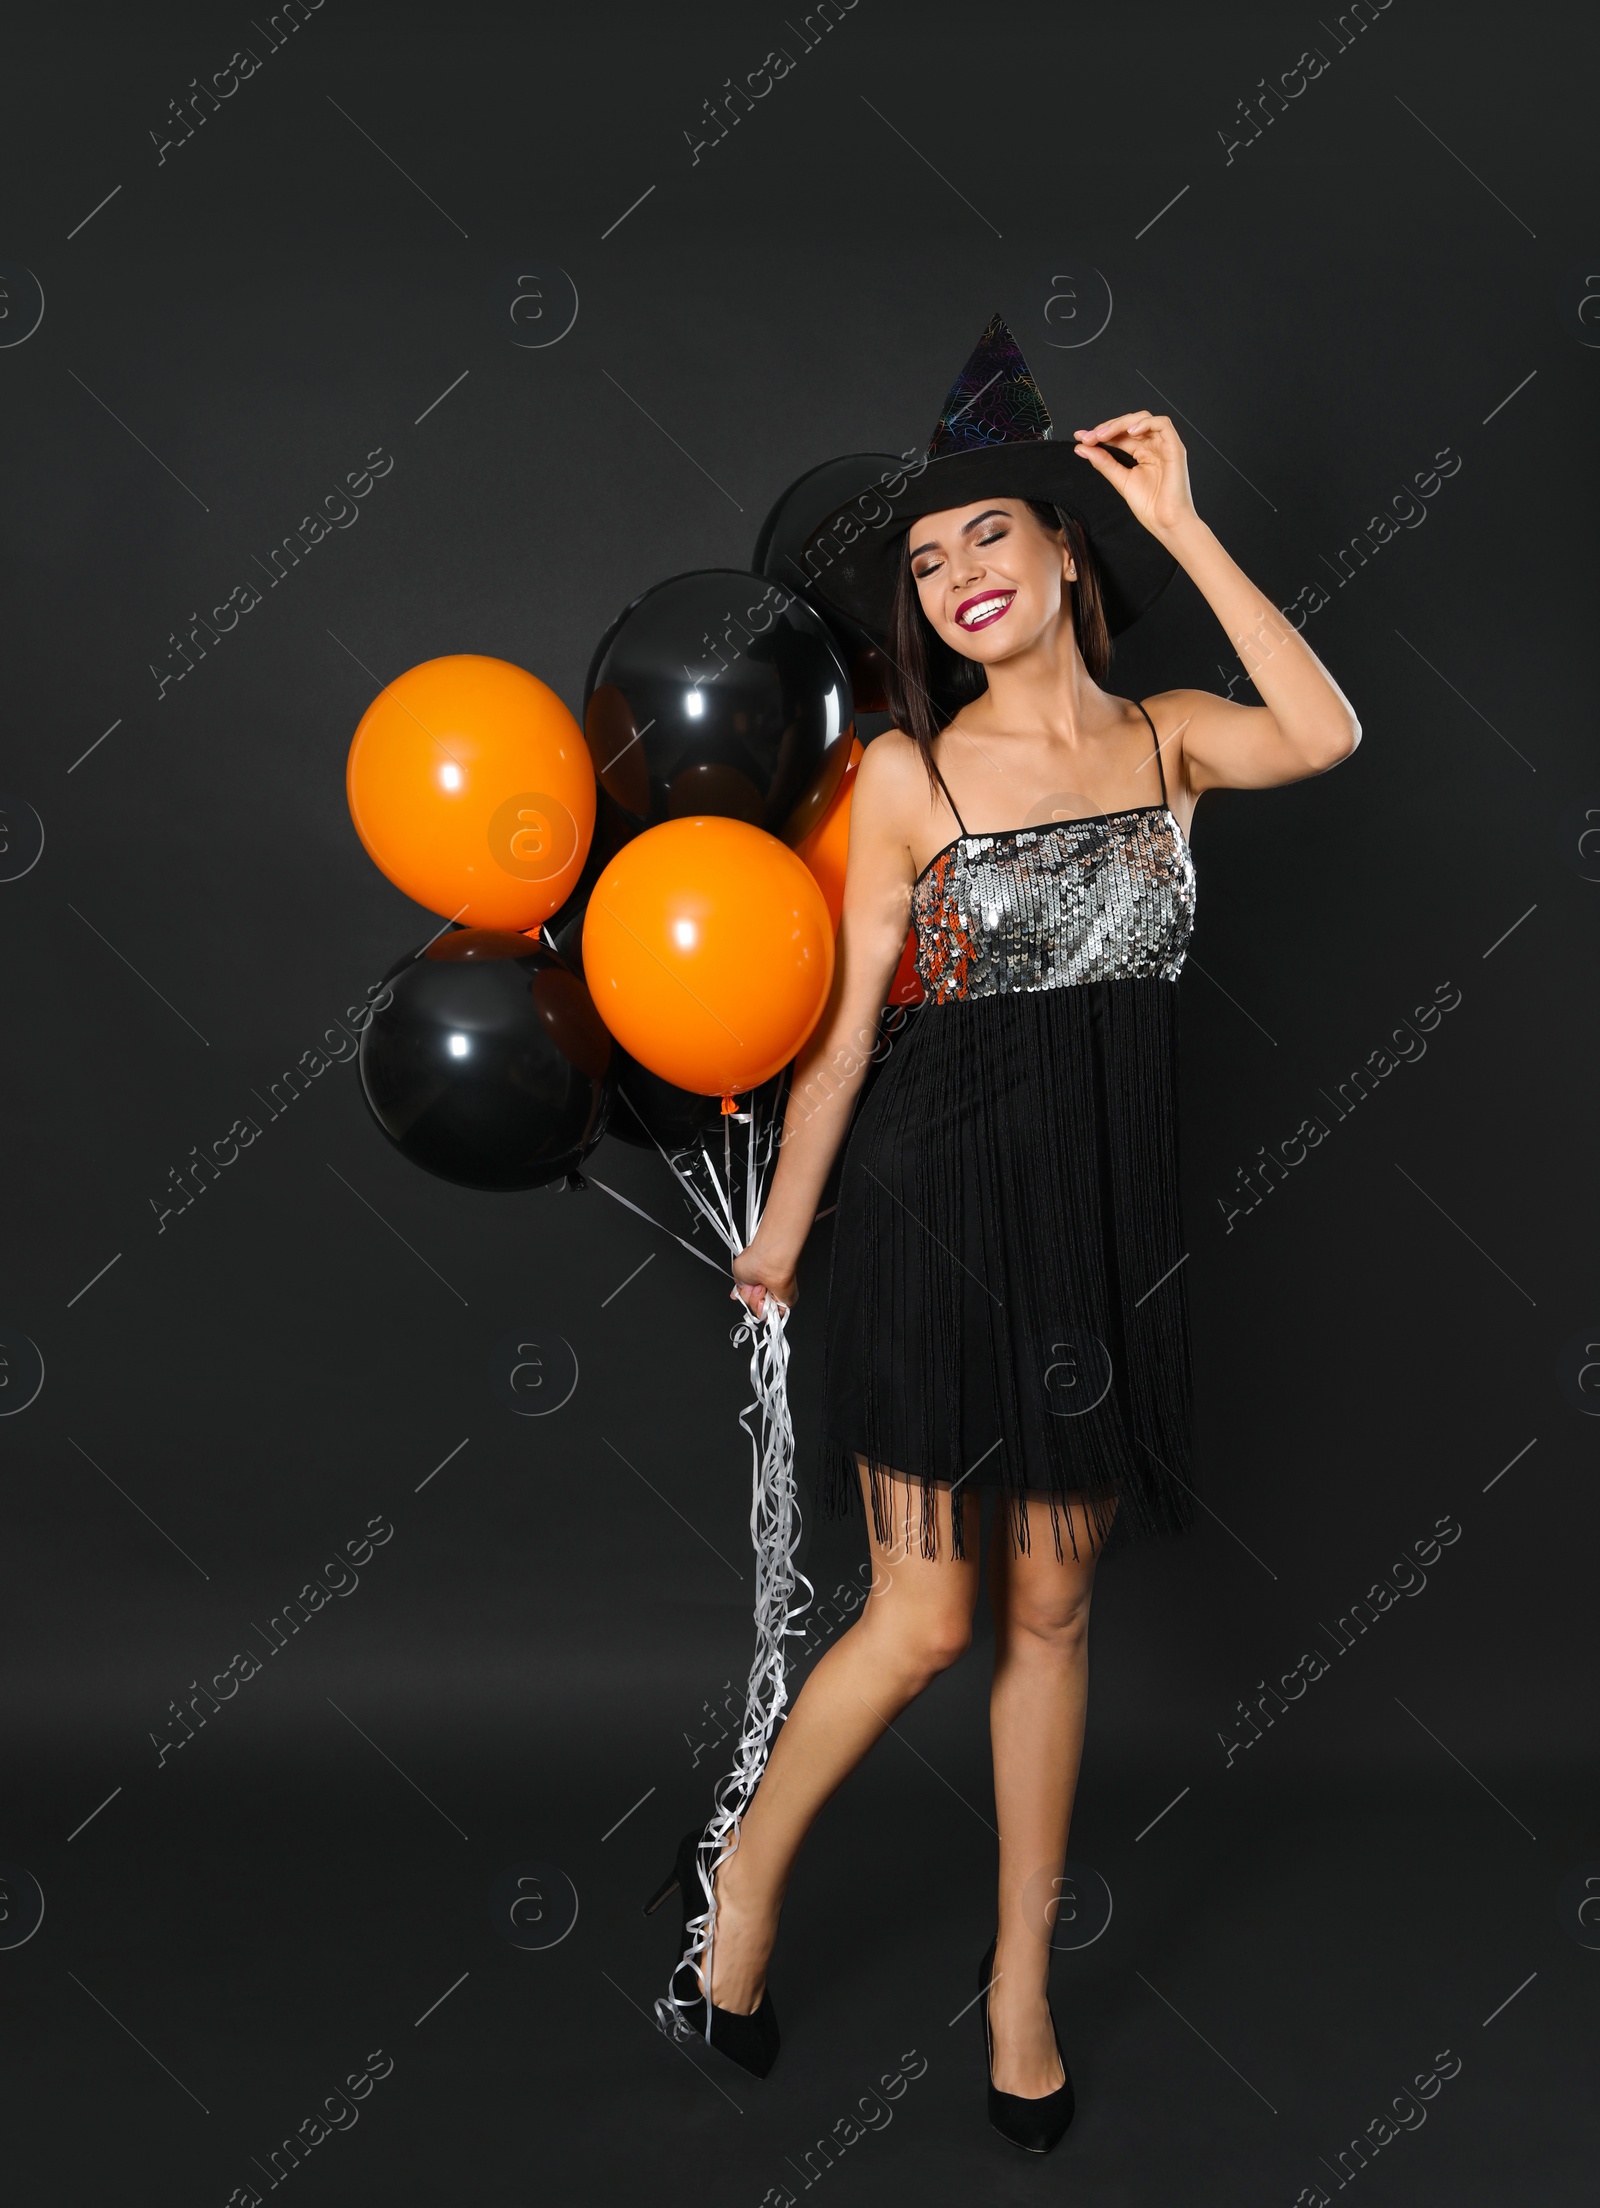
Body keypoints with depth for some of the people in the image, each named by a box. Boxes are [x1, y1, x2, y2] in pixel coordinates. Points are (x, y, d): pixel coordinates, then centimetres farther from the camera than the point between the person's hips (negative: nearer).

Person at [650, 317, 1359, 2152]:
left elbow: (1324, 733, -15)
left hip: (1110, 1208, 3)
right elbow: (847, 1019, 0)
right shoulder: (913, 772, -2)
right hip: (943, 1192, -3)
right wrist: (783, 1230, 3)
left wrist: (1181, 524, -9)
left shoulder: (1165, 739, 6)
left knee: (1052, 1608, 11)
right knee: (923, 1621, -2)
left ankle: (1021, 1978, 28)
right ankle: (747, 1874, 25)